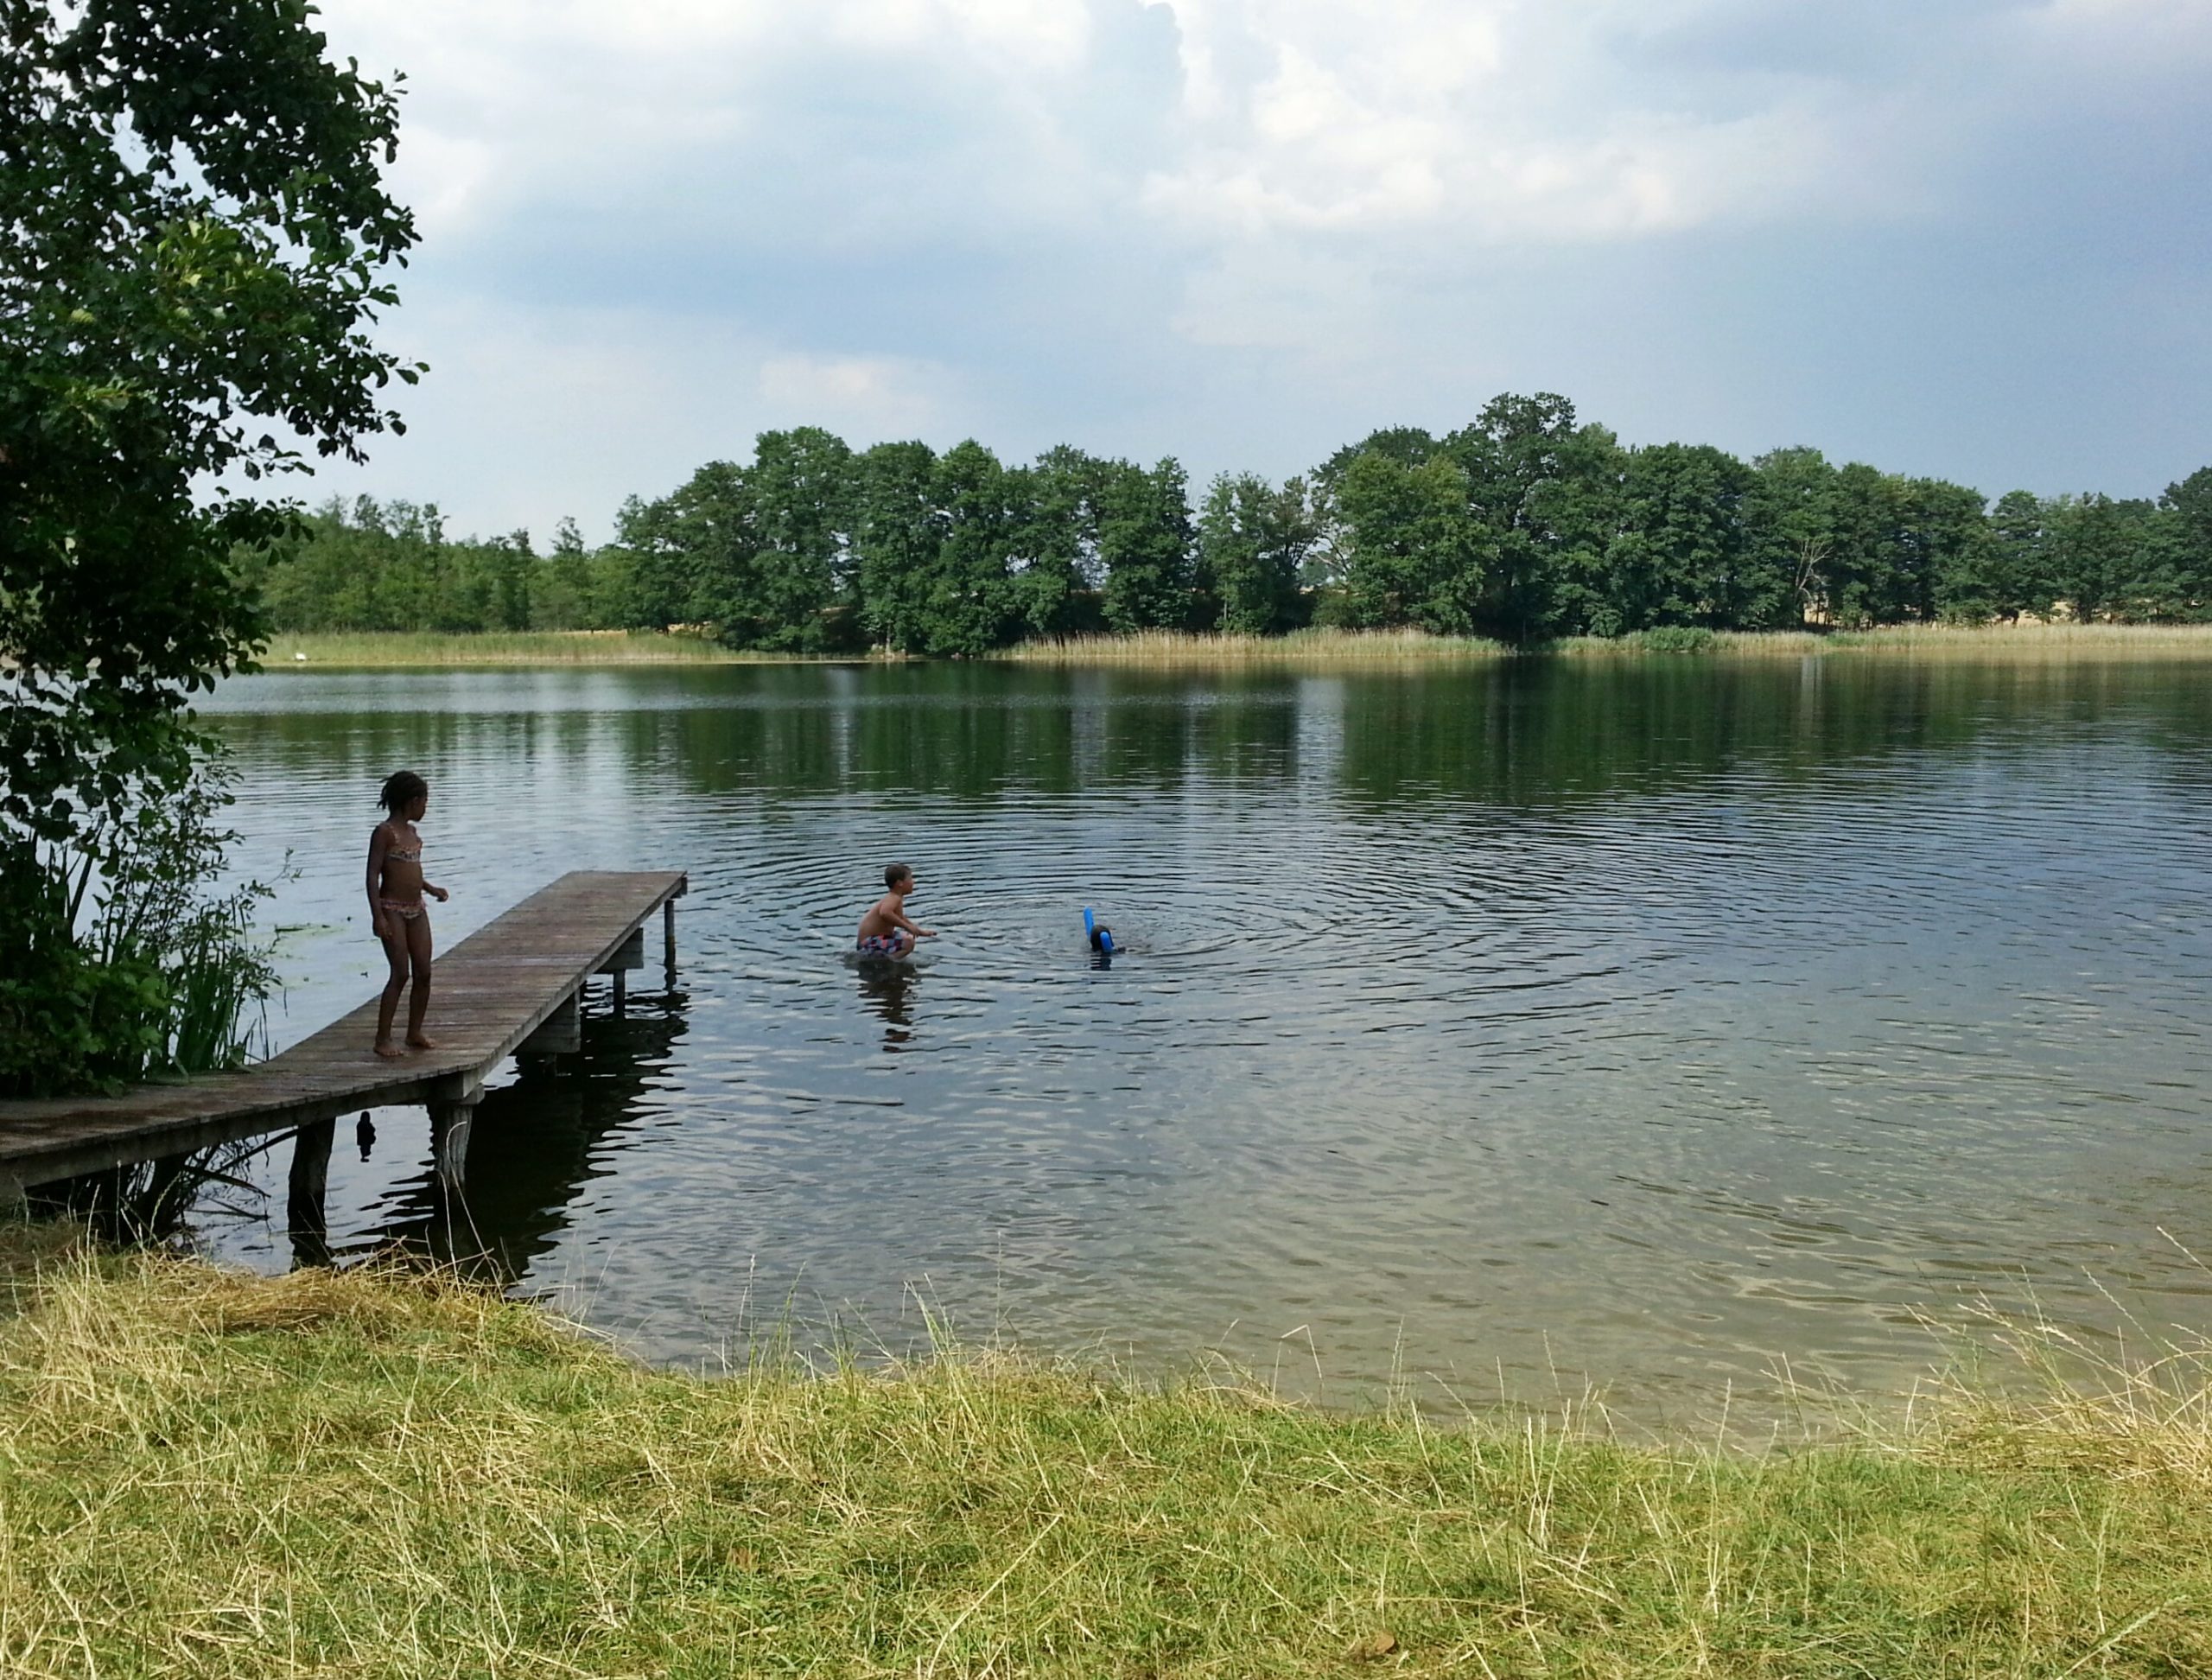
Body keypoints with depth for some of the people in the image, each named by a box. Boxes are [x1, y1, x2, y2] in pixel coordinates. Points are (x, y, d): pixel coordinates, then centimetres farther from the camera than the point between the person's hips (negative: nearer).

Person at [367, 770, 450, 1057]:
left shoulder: (411, 832, 14)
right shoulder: (385, 832, -11)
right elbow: (373, 874, -14)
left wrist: (430, 888, 13)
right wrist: (377, 916, -21)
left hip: (416, 909, 8)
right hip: (393, 909, -8)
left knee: (423, 972, 6)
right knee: (401, 973, -10)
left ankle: (415, 1032, 18)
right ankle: (383, 1039, -4)